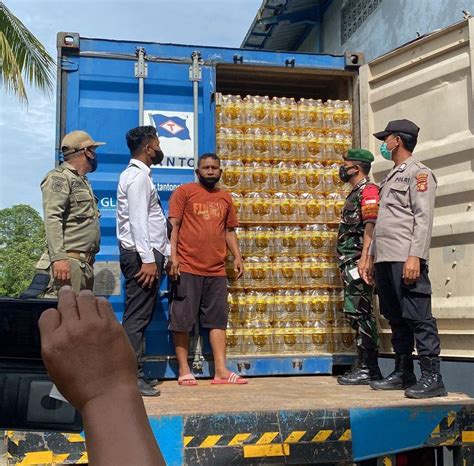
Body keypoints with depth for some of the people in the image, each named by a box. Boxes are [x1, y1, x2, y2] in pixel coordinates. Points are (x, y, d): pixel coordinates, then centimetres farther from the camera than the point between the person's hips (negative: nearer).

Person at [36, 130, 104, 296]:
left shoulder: (83, 181, 24)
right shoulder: (59, 177, -3)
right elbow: (52, 219, -14)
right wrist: (59, 257, -23)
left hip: (85, 263, 9)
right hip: (68, 262, -9)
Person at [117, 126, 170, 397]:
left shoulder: (140, 175, 21)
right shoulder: (138, 176, -10)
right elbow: (137, 220, -19)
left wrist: (164, 252, 16)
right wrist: (148, 260, -23)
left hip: (148, 254, 10)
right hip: (142, 255, -10)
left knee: (140, 317, 12)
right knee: (137, 318, -8)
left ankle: (135, 373, 18)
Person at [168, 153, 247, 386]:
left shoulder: (225, 198, 16)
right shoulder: (184, 192, 1)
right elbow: (173, 226, -3)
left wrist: (237, 256, 8)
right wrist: (173, 257, -12)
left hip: (216, 270, 5)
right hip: (187, 268, -4)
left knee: (218, 319, 5)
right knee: (182, 319, 1)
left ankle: (221, 370, 9)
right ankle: (184, 370, 11)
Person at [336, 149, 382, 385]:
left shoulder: (368, 191, -7)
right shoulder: (354, 194, 24)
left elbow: (370, 226, -18)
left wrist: (363, 259, -25)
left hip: (359, 262, -10)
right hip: (349, 263, 10)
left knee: (360, 313, -10)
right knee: (356, 314, 11)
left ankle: (367, 369, -6)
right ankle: (367, 367, 16)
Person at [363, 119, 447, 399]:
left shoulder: (418, 173, -2)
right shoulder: (391, 177, 24)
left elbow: (423, 218, -12)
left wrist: (415, 256, -22)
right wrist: (371, 258, 21)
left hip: (406, 259, -9)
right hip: (385, 259, 9)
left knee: (418, 317, -9)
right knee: (396, 318, 11)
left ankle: (433, 377, -5)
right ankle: (403, 374, 18)